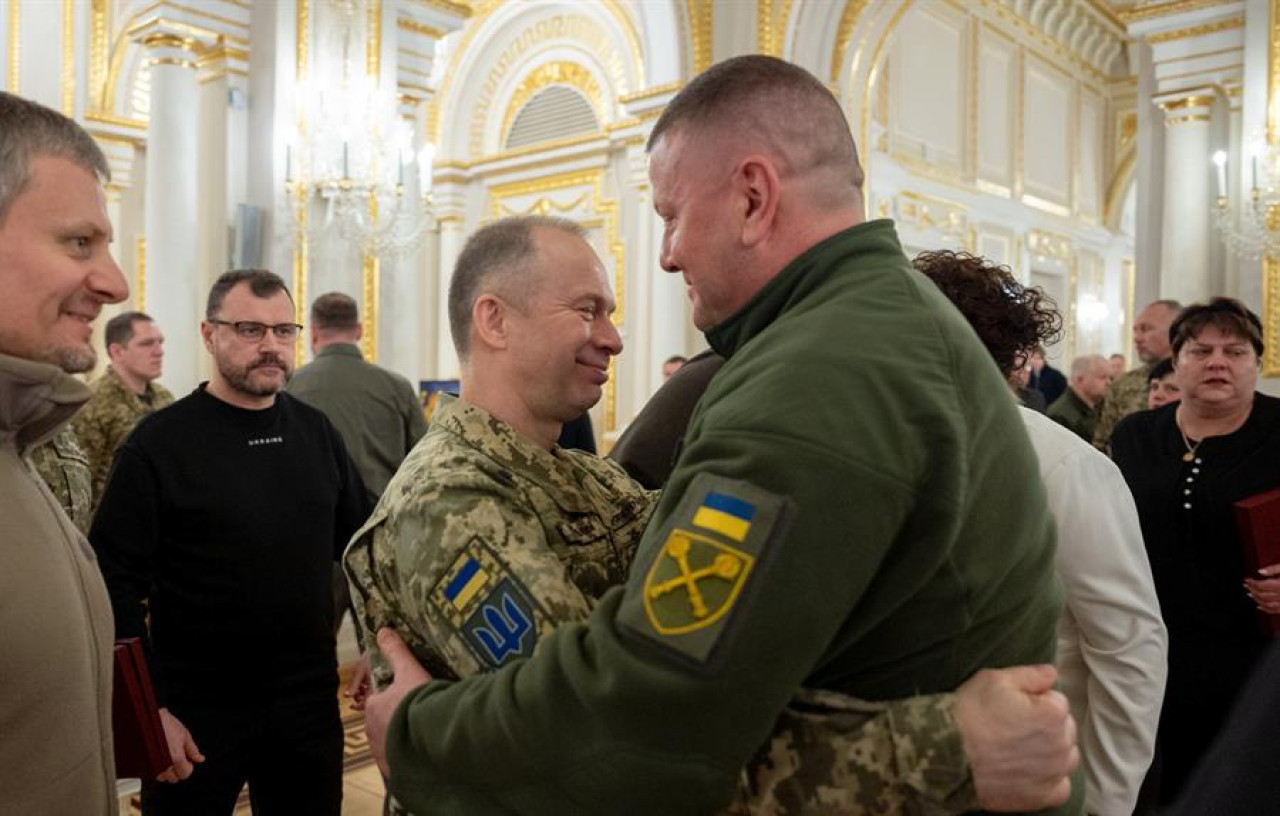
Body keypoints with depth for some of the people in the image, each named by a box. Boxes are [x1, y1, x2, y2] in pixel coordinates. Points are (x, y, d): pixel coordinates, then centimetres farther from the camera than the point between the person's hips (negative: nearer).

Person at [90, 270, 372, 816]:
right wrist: (147, 708, -13)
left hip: (311, 699, 4)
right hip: (195, 710, -4)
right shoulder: (158, 442, -10)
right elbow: (117, 584, -11)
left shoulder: (315, 431, 3)